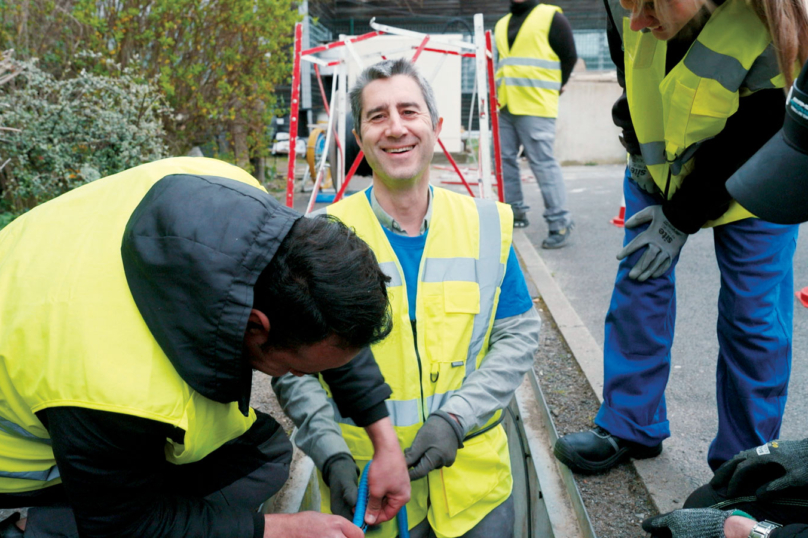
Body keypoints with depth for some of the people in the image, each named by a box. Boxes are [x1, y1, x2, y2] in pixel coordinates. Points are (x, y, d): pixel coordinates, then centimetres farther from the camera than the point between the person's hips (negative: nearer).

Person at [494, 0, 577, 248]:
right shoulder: (501, 24, 19)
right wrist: (499, 89, 15)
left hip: (535, 107, -7)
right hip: (503, 106, 7)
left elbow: (569, 57, 0)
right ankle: (515, 212, 25)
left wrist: (553, 88, 3)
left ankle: (560, 223, -6)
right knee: (505, 159, 10)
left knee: (543, 162, -11)